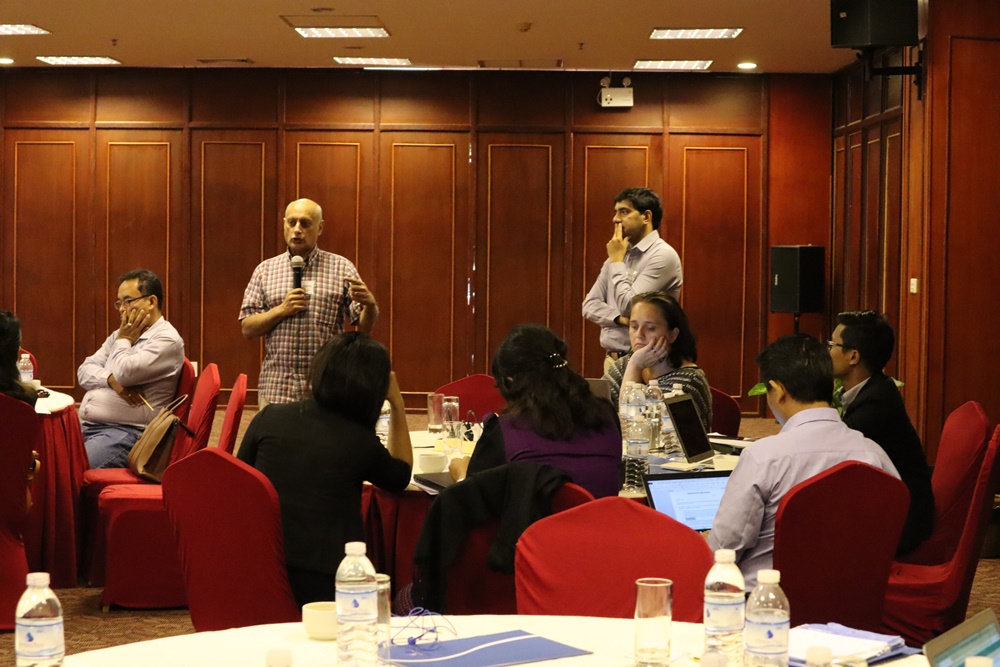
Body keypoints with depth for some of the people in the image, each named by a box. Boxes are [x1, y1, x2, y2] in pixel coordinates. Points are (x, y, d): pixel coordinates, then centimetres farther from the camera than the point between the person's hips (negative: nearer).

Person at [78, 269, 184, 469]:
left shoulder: (167, 340, -6)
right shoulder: (119, 334, 21)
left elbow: (125, 373, -17)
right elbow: (84, 371, 14)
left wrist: (124, 341, 1)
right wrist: (111, 379, -6)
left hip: (126, 432, -8)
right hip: (86, 426, 8)